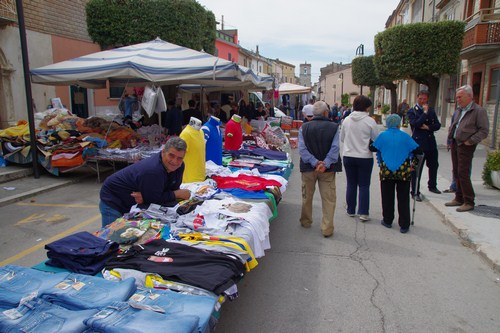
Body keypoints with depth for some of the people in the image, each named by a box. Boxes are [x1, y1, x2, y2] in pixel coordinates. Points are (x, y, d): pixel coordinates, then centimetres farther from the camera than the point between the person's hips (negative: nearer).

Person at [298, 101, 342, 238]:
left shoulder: (304, 127, -3)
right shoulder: (334, 127, -6)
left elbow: (302, 149, -11)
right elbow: (335, 148, -15)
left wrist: (315, 163, -16)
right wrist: (325, 164, -18)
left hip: (308, 167, 2)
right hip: (328, 169, -2)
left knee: (307, 196, 18)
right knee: (328, 199, 7)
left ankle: (306, 221, 35)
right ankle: (327, 229, 8)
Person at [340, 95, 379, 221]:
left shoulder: (347, 120, -2)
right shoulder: (370, 121, -12)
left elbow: (342, 138, 6)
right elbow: (376, 140, -5)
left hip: (348, 156, 3)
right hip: (365, 157, -3)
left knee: (351, 184, 13)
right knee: (364, 186, 6)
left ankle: (351, 210, 21)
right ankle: (363, 213, 5)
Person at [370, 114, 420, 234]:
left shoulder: (383, 136, -2)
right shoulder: (405, 136, -3)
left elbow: (372, 148, 3)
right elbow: (418, 151, -2)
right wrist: (408, 151, 17)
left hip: (386, 172, 1)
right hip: (403, 172, 0)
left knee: (387, 197, 13)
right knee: (403, 199, 6)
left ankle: (387, 221, 22)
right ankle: (404, 225, 10)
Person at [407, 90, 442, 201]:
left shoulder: (431, 110, 11)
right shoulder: (412, 111, -4)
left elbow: (438, 125, 5)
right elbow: (415, 124, -20)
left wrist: (428, 127, -11)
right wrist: (425, 113, -18)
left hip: (431, 143, 6)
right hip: (418, 143, -6)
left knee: (433, 165, 20)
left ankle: (432, 186, 41)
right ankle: (415, 192, 6)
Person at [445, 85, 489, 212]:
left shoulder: (479, 111, -10)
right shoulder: (458, 110, 13)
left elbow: (484, 131, -14)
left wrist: (470, 141, -18)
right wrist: (450, 131, 9)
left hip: (465, 146, -8)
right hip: (455, 144, 8)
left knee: (463, 174, -8)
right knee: (456, 173, 12)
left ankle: (469, 202, 2)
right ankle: (459, 198, 23)